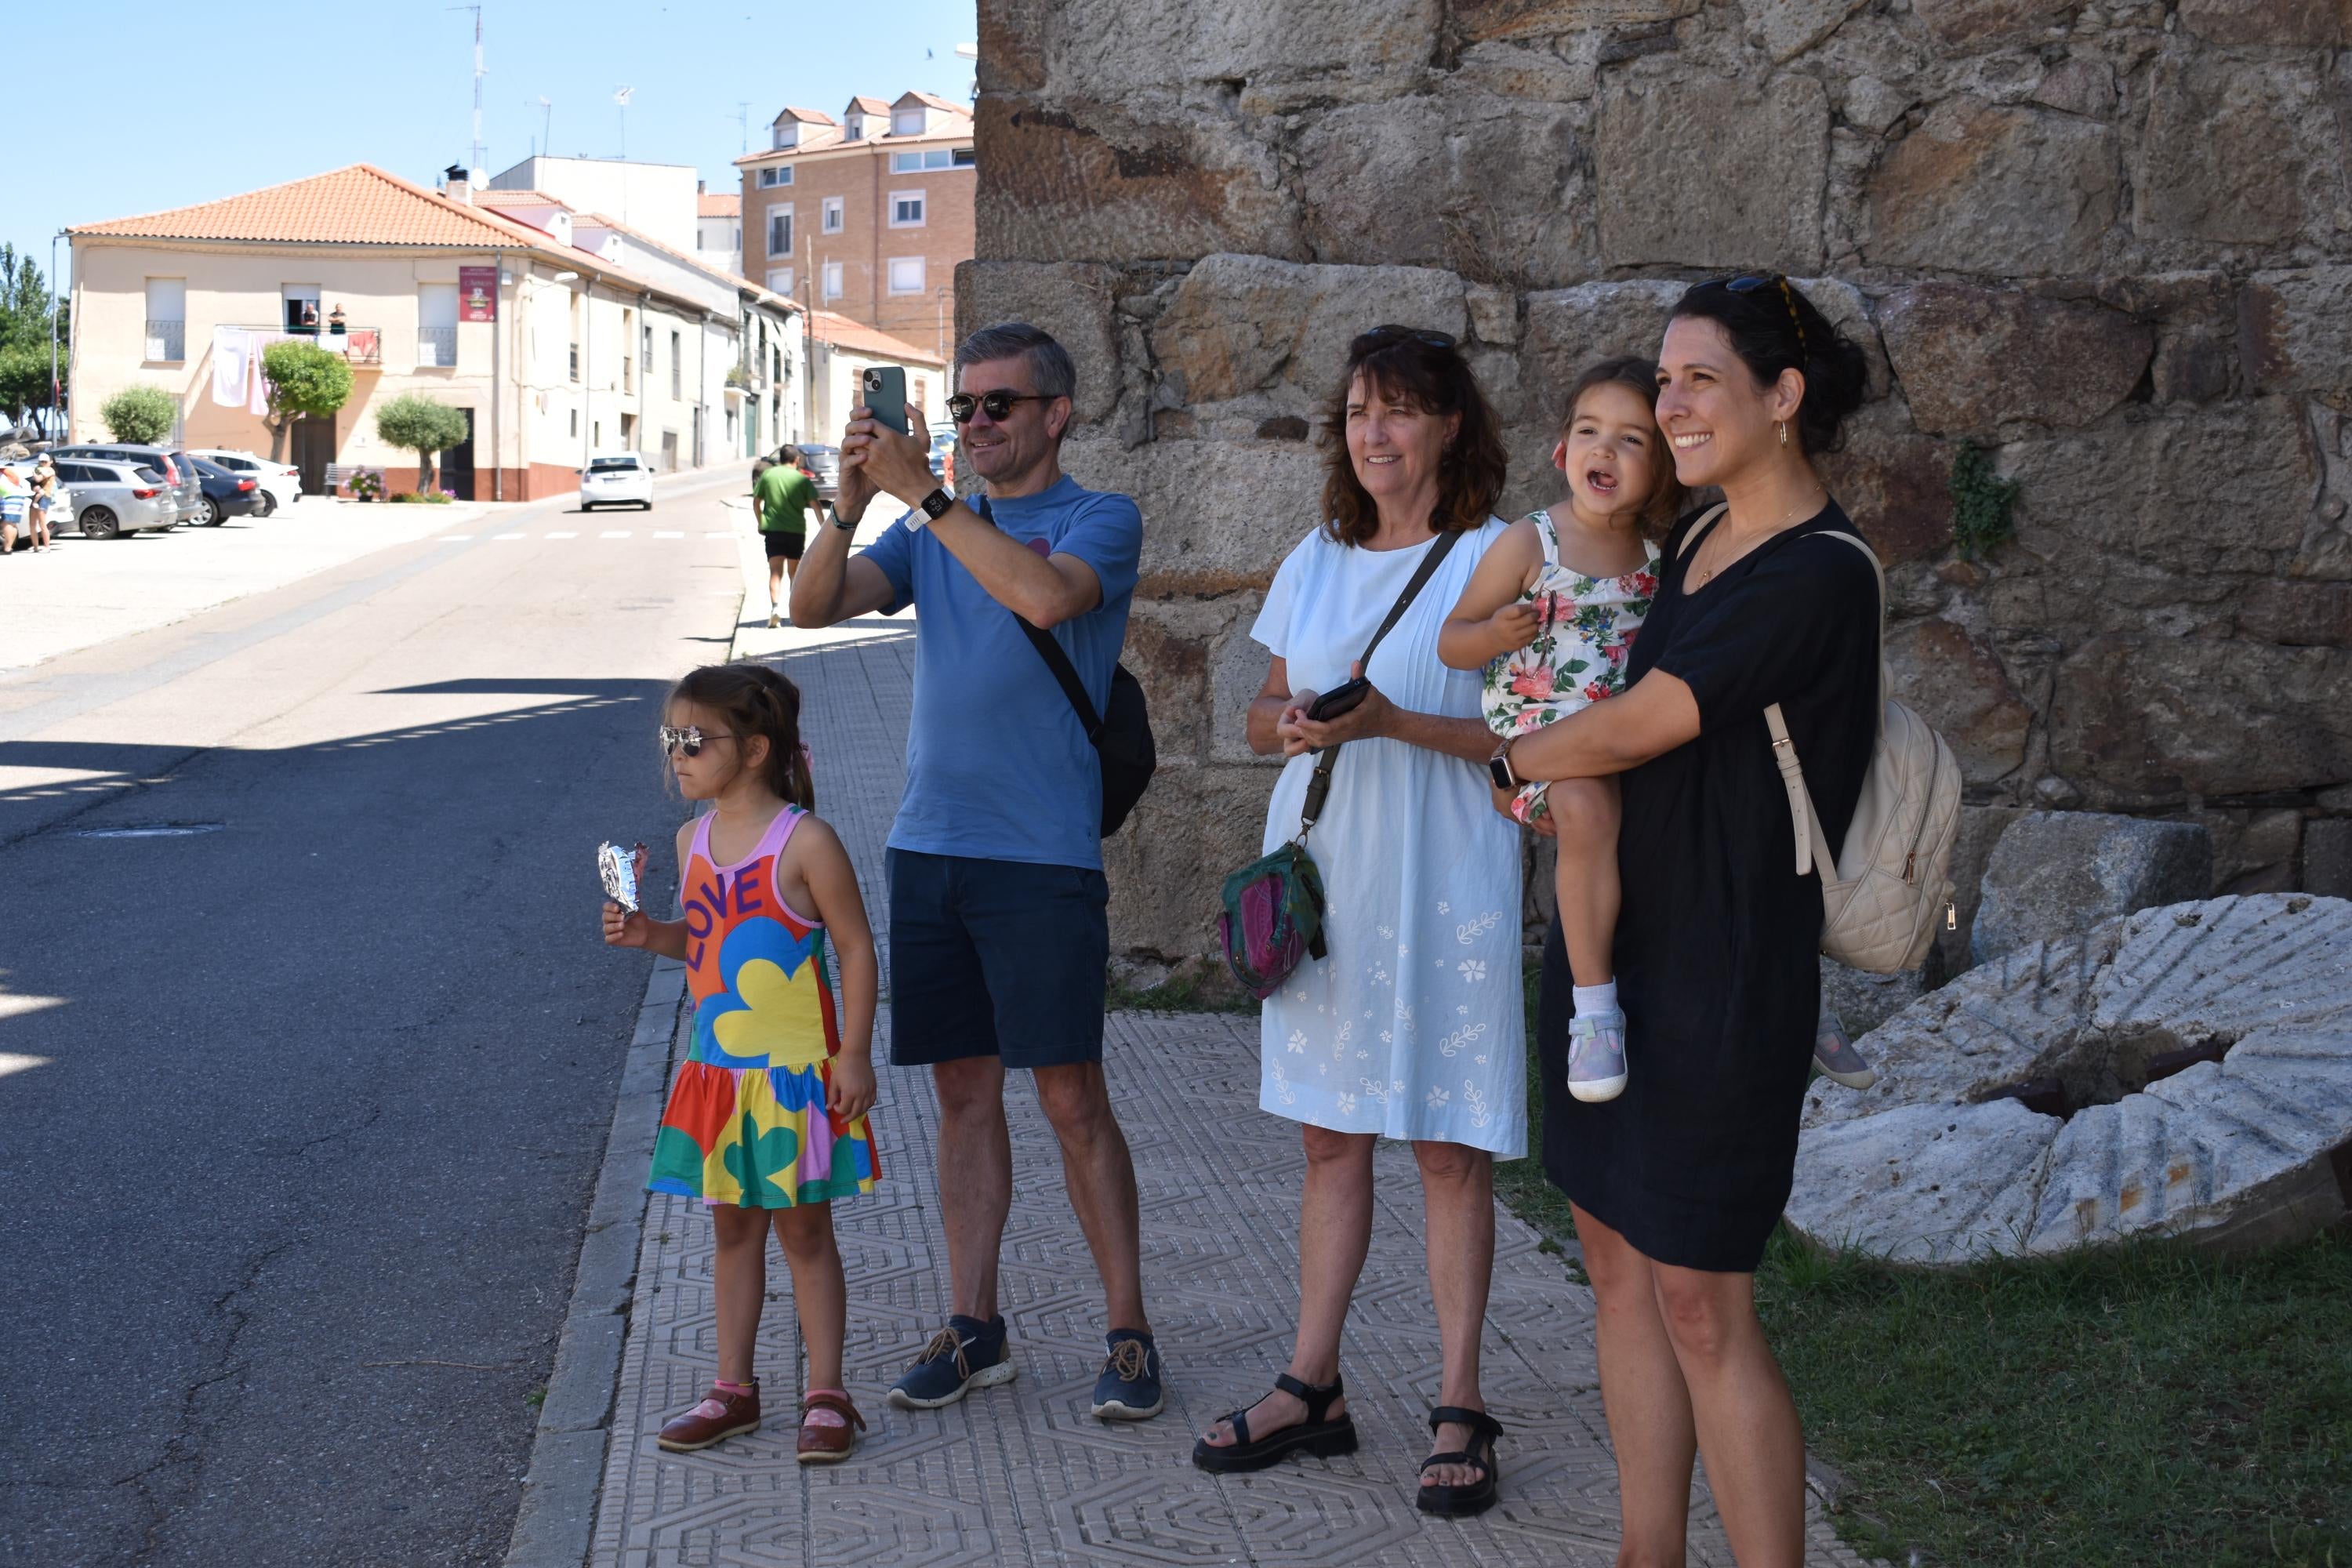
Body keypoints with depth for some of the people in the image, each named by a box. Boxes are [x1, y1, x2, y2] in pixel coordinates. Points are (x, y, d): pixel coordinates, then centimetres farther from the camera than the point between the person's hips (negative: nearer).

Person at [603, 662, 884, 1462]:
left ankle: (826, 1396, 11)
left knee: (803, 1231, 2)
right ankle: (733, 1388, 23)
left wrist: (854, 1054, -14)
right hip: (717, 1071, 6)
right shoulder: (695, 840, 6)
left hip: (795, 1073, -6)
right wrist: (650, 934, 0)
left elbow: (856, 948, -11)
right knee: (733, 1226, 14)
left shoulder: (805, 842, -15)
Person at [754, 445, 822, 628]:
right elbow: (814, 504, -7)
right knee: (794, 573, 16)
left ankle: (775, 606, -28)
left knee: (776, 572, -7)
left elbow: (756, 501, 7)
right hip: (796, 531, 0)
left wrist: (761, 523, 19)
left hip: (773, 530, 0)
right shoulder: (803, 480, 1)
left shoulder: (768, 474, 4)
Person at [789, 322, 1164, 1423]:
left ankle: (1128, 1333, 5)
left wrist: (922, 492, -21)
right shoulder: (933, 531, 15)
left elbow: (1046, 595, -23)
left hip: (1042, 854, -5)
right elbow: (813, 607, 3)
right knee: (964, 1090, 9)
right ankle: (973, 1329, 17)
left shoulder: (1098, 520, -1)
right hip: (929, 846, 5)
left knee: (1071, 1097, -4)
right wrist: (853, 499, -13)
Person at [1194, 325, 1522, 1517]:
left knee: (1449, 1147, 0)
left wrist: (1390, 723, -21)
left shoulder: (1495, 559, -5)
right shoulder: (1315, 563, 12)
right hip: (1321, 875, 5)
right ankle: (1312, 1388, 19)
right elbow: (1265, 712, 18)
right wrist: (1286, 725, -6)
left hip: (1442, 884, -5)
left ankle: (1460, 1408, 8)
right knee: (1329, 1135, 11)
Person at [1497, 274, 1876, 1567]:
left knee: (1702, 1306, -5)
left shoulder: (1820, 574, -17)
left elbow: (1635, 729, -15)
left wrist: (1508, 764, 2)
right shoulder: (1691, 543, 10)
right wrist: (1556, 786, 6)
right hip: (1609, 944, 9)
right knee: (1619, 1263, 13)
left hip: (1719, 975, -9)